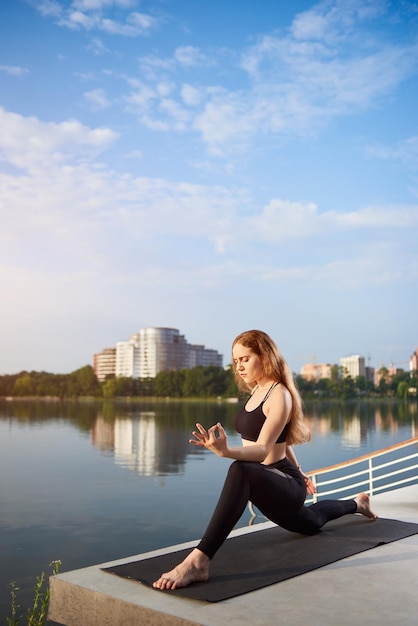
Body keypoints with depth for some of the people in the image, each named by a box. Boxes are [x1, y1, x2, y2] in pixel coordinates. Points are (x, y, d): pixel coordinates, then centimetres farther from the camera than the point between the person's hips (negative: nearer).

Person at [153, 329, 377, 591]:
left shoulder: (280, 395, -19)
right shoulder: (257, 391, 8)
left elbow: (263, 449, -31)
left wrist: (226, 451, -49)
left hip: (286, 484, -10)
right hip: (272, 483, 10)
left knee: (241, 472, -42)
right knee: (311, 523, 36)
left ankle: (198, 561, -45)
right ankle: (357, 504, 63)